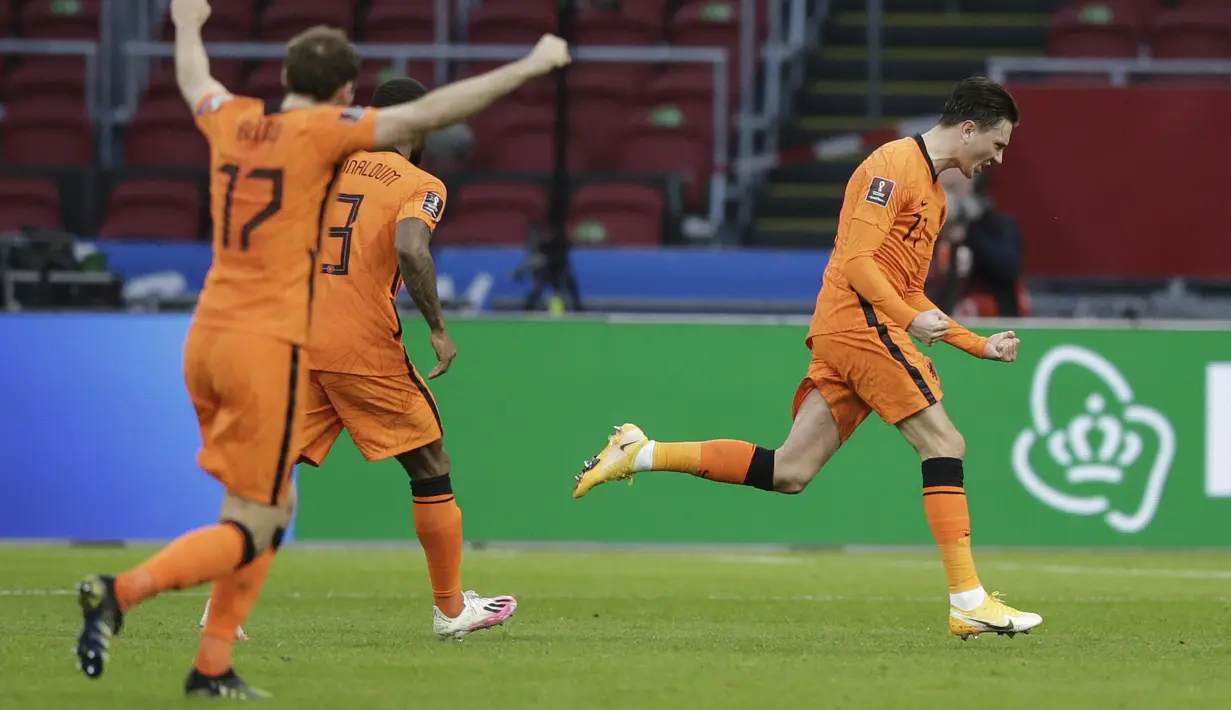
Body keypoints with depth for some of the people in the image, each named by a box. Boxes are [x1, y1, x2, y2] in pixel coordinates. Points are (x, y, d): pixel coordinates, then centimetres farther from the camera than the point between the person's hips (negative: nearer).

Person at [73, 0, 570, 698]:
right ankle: (122, 591, -23)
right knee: (251, 529, -4)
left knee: (276, 504, 19)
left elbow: (194, 82, 34)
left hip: (206, 338, 8)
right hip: (269, 345, -8)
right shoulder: (322, 131, -7)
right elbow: (428, 113, -15)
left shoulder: (233, 119, 10)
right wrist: (529, 67, -12)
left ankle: (213, 667, 14)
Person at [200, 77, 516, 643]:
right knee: (430, 469, 11)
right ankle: (451, 609, 16)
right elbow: (410, 249, -21)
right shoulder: (420, 185, -2)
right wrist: (438, 328, -14)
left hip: (298, 341, 5)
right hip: (365, 347, -5)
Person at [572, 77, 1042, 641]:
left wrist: (979, 345, 22)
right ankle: (968, 603, -13)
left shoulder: (933, 192, 24)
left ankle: (640, 454, 7)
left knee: (788, 473, 2)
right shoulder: (895, 164, -7)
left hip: (842, 335, 10)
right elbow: (857, 259, -16)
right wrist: (911, 318, -25)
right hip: (860, 320, -10)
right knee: (944, 444, -11)